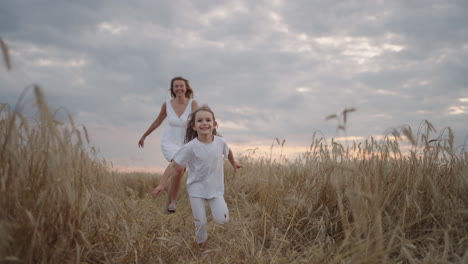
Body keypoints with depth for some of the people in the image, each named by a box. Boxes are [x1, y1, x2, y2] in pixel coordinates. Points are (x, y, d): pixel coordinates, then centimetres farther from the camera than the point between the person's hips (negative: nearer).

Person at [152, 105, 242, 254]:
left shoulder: (220, 142, -10)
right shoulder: (190, 147, -20)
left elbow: (228, 152, 14)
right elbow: (174, 165, -16)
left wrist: (234, 163, 32)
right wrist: (162, 184, -19)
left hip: (216, 188, 2)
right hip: (196, 189, -2)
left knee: (223, 219, -12)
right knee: (201, 223, -1)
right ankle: (202, 247, 24)